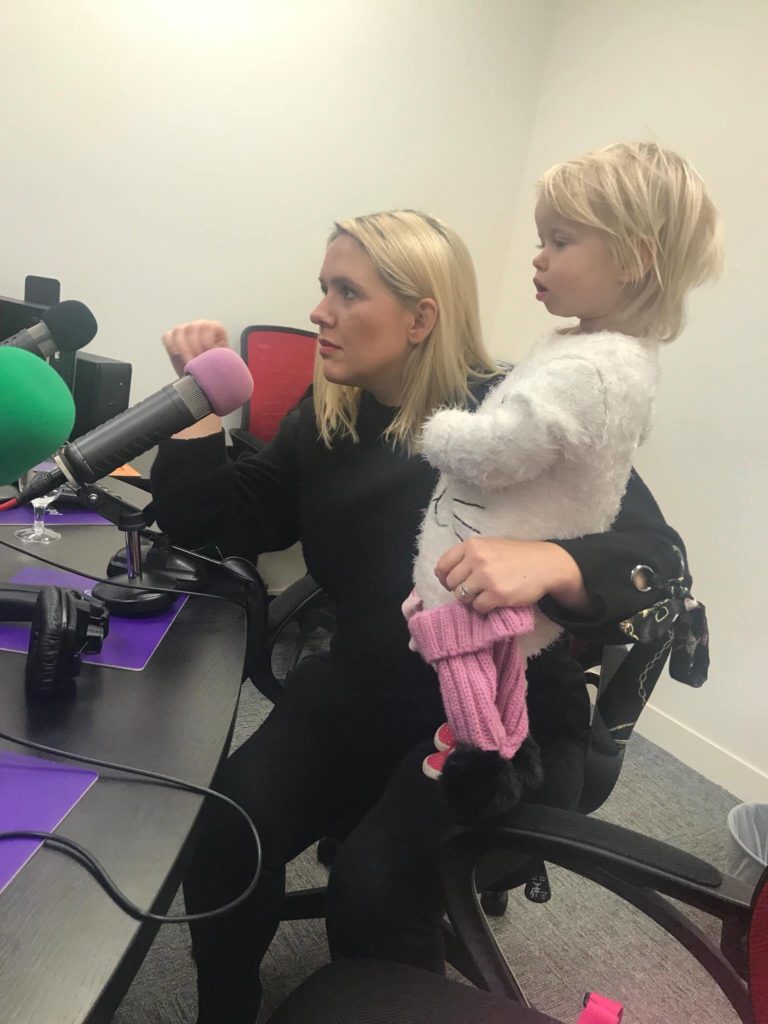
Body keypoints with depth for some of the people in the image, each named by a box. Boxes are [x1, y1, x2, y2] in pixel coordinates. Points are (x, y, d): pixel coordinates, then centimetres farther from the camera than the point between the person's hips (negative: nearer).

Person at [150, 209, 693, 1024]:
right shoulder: (326, 419, 4)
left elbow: (656, 554, -20)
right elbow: (214, 526, 5)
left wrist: (548, 563, -42)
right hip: (359, 693, 5)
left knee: (374, 885, -24)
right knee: (223, 833, -16)